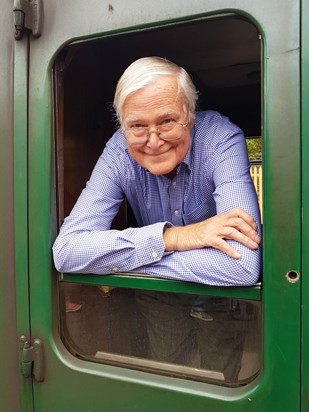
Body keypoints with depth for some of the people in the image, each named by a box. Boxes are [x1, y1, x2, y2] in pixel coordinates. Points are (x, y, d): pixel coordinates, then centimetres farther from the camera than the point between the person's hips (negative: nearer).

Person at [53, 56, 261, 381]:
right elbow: (65, 251, -24)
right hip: (159, 298, 2)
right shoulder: (119, 152, -16)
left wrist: (115, 259, -30)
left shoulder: (222, 139, -23)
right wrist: (169, 236, -33)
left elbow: (243, 265, -37)